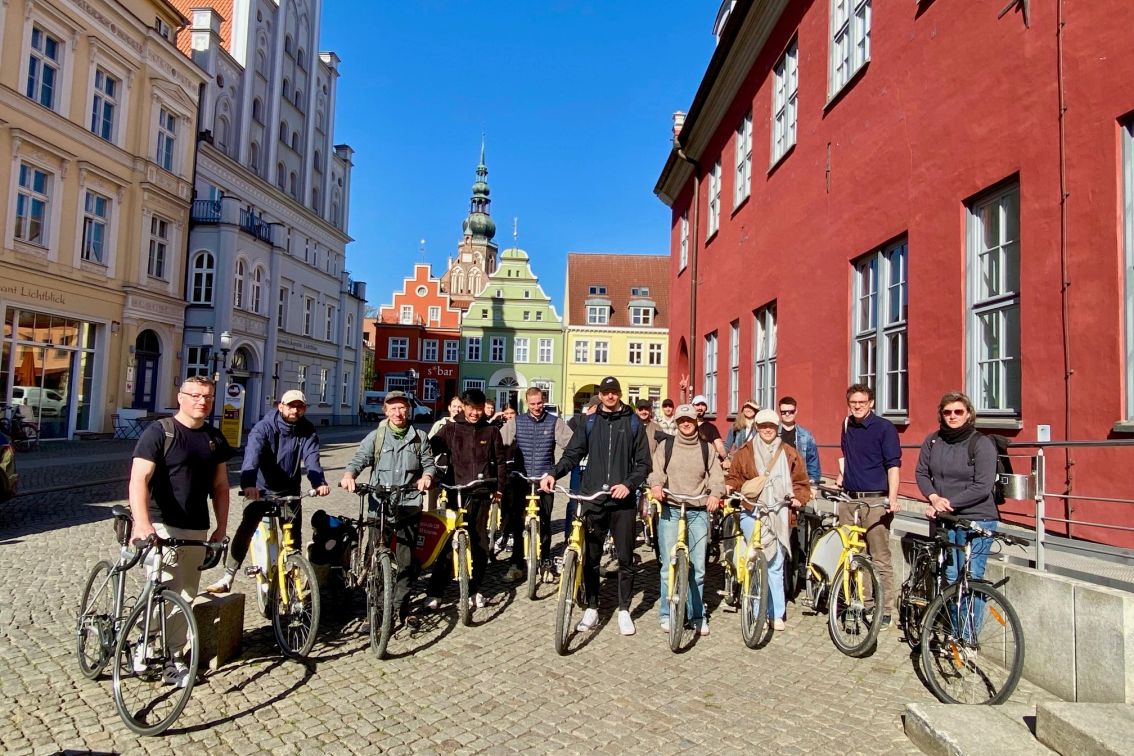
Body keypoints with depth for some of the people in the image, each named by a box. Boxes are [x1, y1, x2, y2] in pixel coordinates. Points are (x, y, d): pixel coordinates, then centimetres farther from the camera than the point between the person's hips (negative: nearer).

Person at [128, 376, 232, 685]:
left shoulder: (215, 439, 10)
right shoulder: (159, 432, -7)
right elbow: (139, 479, -17)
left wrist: (222, 527, 9)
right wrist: (142, 522, -30)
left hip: (197, 530, 6)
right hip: (162, 526, -5)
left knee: (186, 596, 11)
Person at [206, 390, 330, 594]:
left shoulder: (307, 432, -7)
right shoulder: (264, 427, -15)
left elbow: (311, 458, -21)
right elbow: (252, 453, -31)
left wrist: (319, 482, -41)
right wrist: (248, 483, -49)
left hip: (290, 492, 2)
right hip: (262, 489, -2)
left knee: (294, 535, 2)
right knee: (246, 528, -15)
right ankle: (227, 578, -5)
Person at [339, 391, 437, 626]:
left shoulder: (419, 437, 11)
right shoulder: (376, 436, 6)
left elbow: (429, 463, 8)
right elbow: (359, 459, -3)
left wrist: (426, 477, -14)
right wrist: (349, 474, -23)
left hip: (409, 504, 1)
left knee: (407, 559, 5)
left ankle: (402, 605, 19)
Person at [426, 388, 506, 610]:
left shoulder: (491, 431, 7)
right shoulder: (451, 429, 3)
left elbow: (501, 461, 13)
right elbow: (430, 449, -1)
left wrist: (499, 487, 9)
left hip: (482, 494, 2)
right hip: (456, 492, -2)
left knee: (480, 543, 7)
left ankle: (474, 589, 21)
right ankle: (434, 592, 6)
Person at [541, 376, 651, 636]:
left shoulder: (633, 424, 6)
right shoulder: (589, 423, 9)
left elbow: (643, 463, 3)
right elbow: (572, 454, 3)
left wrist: (628, 484, -13)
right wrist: (553, 473, -15)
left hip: (623, 501, -1)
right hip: (593, 499, 1)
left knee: (625, 558, 6)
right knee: (590, 558, 7)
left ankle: (624, 610, 20)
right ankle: (591, 608, 21)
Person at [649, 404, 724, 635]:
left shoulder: (706, 449, 11)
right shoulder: (665, 446, 8)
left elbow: (717, 476, 4)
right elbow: (656, 471, -2)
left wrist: (715, 494, -15)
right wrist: (656, 485, -23)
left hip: (698, 512, 1)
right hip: (670, 510, -1)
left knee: (698, 566, 4)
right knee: (669, 565, -1)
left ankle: (697, 615, 17)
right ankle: (667, 614, 12)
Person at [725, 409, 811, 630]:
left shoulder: (789, 454, 11)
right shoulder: (745, 452, 7)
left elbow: (801, 481, 16)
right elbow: (734, 476, 13)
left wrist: (798, 498, -1)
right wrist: (729, 488, -7)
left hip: (779, 515, 1)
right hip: (752, 512, -1)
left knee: (776, 564, 3)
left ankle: (776, 614, 14)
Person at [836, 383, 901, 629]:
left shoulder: (884, 427, -4)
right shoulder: (847, 426, 13)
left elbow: (893, 465, -9)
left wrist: (892, 498, -19)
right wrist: (839, 481, 21)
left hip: (875, 501, -5)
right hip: (849, 499, 6)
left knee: (880, 559, -1)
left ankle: (885, 611, 8)